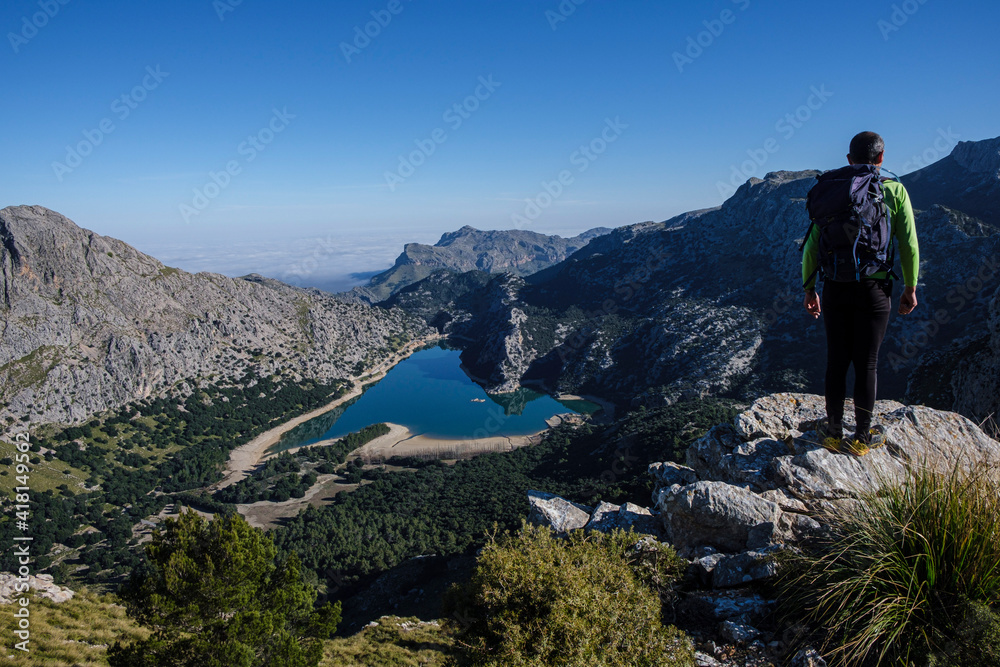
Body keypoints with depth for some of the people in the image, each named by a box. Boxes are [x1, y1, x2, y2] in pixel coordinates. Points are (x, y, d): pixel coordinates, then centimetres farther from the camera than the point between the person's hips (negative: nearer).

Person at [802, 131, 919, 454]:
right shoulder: (895, 191, -2)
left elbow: (812, 246, -1)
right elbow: (909, 246, -1)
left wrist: (809, 288, 7)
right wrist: (910, 288, 10)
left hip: (836, 287, 1)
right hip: (874, 289, -1)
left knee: (836, 361, 11)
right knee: (867, 363, 8)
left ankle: (834, 431, 20)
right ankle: (862, 437, 19)